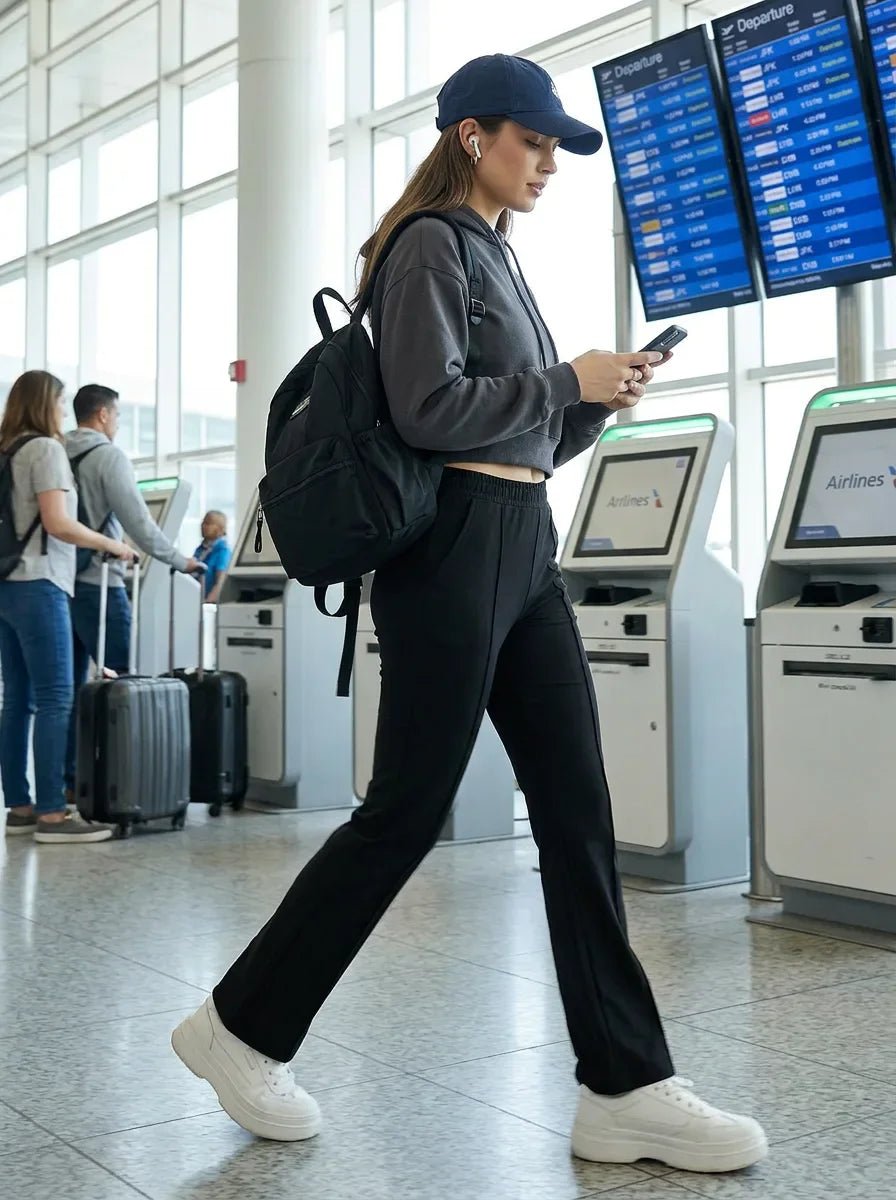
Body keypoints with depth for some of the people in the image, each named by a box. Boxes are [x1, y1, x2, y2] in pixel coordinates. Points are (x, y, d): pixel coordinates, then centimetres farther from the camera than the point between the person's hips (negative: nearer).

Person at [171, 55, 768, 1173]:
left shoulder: (498, 257, 22)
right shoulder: (432, 246, -5)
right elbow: (431, 408, -18)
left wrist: (600, 398, 6)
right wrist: (565, 382, -9)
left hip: (525, 545, 9)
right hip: (454, 546, -9)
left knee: (577, 807, 3)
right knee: (406, 810, -3)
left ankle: (626, 1088, 7)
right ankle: (241, 1026, 14)